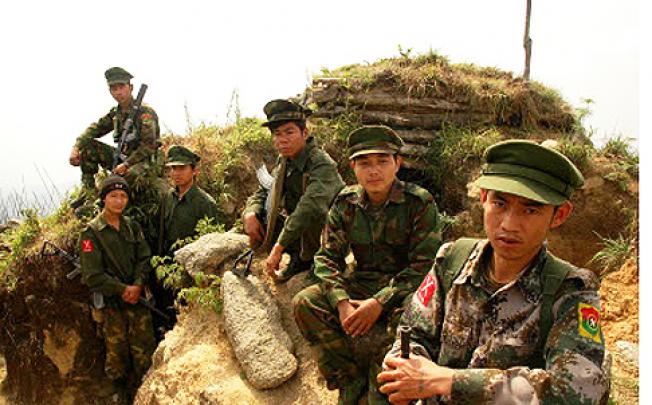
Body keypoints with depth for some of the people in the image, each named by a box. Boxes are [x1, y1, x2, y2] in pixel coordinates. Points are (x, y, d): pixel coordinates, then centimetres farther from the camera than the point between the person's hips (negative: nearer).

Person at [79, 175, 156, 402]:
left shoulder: (132, 227, 9)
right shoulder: (91, 233, -6)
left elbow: (144, 259, 6)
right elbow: (92, 275, -11)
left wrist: (137, 285, -11)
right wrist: (123, 289, -13)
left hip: (137, 297, 3)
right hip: (111, 302, -3)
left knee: (144, 352, 3)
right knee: (116, 354, 6)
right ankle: (120, 394, 24)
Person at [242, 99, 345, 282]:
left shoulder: (322, 164, -25)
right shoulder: (283, 161, 0)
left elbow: (311, 207, -39)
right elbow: (261, 192, 8)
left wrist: (278, 247, -40)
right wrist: (250, 214, -16)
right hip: (300, 231, 7)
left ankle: (306, 259, -9)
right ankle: (298, 257, 3)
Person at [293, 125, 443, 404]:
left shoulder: (420, 202, -12)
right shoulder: (346, 203, 0)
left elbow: (425, 265, -15)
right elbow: (328, 257, -2)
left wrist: (379, 303, -25)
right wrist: (342, 302, -20)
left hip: (405, 288, -4)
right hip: (362, 283, 4)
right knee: (305, 302, -16)